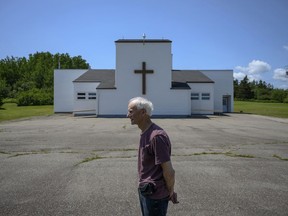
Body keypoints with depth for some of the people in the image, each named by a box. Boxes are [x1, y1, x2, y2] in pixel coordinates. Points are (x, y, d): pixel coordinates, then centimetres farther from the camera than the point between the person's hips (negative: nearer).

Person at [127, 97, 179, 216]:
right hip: (145, 191, 9)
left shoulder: (157, 136, -26)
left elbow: (168, 171, -23)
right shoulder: (144, 133, 5)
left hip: (155, 195, -9)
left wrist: (171, 192, -7)